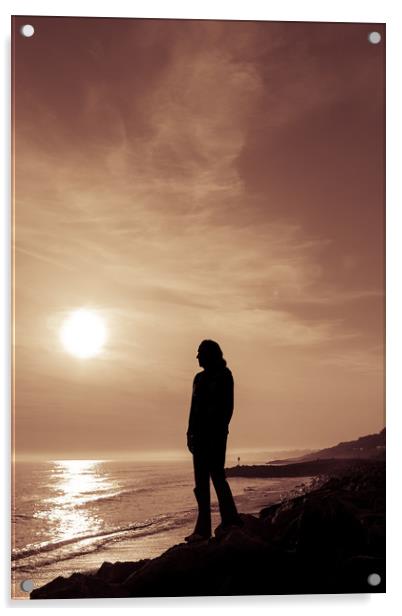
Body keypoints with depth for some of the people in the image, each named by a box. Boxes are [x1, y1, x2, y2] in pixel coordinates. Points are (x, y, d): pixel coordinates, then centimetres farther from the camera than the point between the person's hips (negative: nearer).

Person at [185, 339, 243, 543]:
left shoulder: (223, 375, -4)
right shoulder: (200, 378, 18)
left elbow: (226, 406, -12)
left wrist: (219, 431, -19)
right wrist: (191, 433, 13)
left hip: (215, 434, -8)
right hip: (200, 435, 8)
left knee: (216, 476, -10)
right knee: (201, 481, 5)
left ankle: (230, 521, -4)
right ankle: (203, 528, 6)